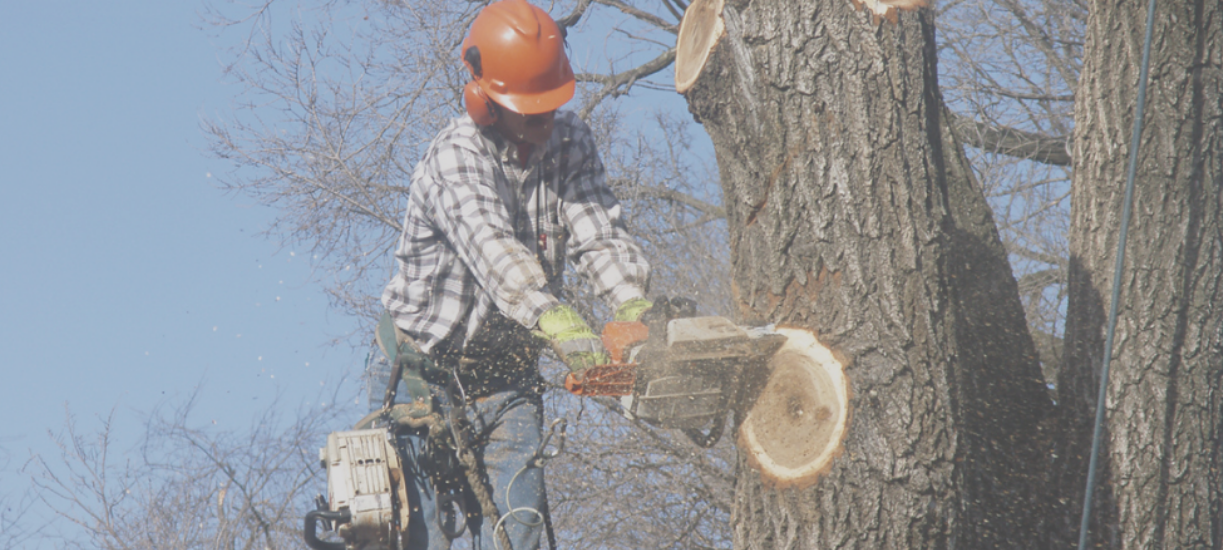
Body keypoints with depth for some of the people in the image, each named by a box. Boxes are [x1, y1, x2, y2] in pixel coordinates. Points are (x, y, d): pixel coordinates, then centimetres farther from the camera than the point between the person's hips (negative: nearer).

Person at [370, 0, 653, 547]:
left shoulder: (570, 143, 0)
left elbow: (599, 234, -13)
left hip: (508, 381, 5)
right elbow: (492, 246, -38)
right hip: (424, 382, -4)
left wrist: (637, 311, -34)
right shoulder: (455, 158, -21)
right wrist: (561, 324, -54)